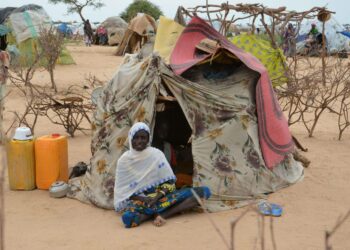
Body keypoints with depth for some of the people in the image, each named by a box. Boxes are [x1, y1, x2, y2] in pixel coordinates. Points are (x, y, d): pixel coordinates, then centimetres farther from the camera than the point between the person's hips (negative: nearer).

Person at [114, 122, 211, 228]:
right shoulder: (124, 160, -2)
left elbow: (169, 181, 0)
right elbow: (122, 189, -1)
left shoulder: (156, 154, 0)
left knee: (204, 191, -17)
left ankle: (161, 215, -25)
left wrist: (157, 196, -19)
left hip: (159, 195, 3)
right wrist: (142, 199, -18)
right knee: (128, 217, -42)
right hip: (137, 200, -3)